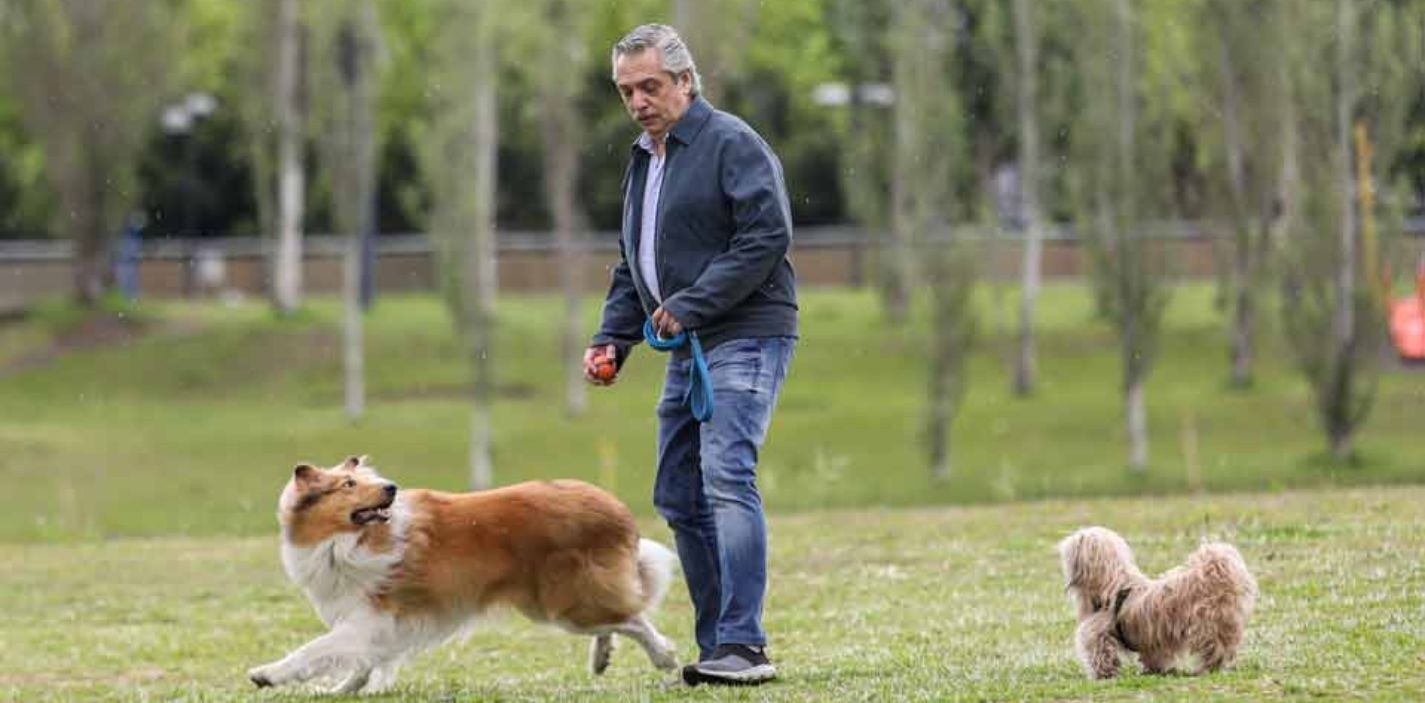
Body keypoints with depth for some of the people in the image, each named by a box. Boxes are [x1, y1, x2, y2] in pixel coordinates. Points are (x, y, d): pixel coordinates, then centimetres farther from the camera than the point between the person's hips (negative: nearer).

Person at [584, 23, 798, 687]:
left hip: (744, 339, -10)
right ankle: (718, 647, 13)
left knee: (726, 481, -20)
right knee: (678, 497, 8)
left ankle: (744, 647, -25)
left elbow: (768, 236, -19)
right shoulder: (642, 162, 19)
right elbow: (631, 265, 26)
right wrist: (612, 339, 11)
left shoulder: (732, 144, -9)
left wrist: (690, 304, -20)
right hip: (687, 350, 10)